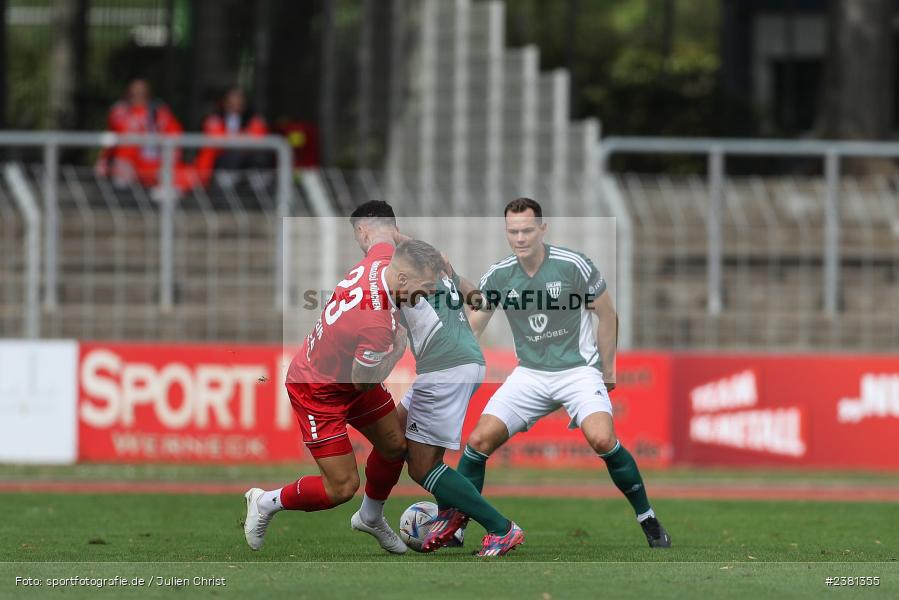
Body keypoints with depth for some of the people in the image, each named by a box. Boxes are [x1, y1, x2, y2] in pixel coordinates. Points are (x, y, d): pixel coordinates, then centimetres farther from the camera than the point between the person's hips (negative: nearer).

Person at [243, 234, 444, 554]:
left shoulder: (381, 257, -18)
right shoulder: (377, 326, -41)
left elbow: (378, 234, 8)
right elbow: (363, 383, -24)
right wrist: (397, 347, -14)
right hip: (319, 391, -9)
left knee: (394, 446, 16)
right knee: (342, 487, -6)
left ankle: (370, 517, 42)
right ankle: (266, 503, 19)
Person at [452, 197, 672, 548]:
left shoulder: (573, 265, -11)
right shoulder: (498, 276, -2)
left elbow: (608, 316, 0)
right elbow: (470, 330, 3)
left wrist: (607, 372, 3)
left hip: (578, 370, -3)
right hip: (530, 374, 4)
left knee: (602, 439, -27)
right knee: (480, 440, -12)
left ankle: (648, 520, -9)